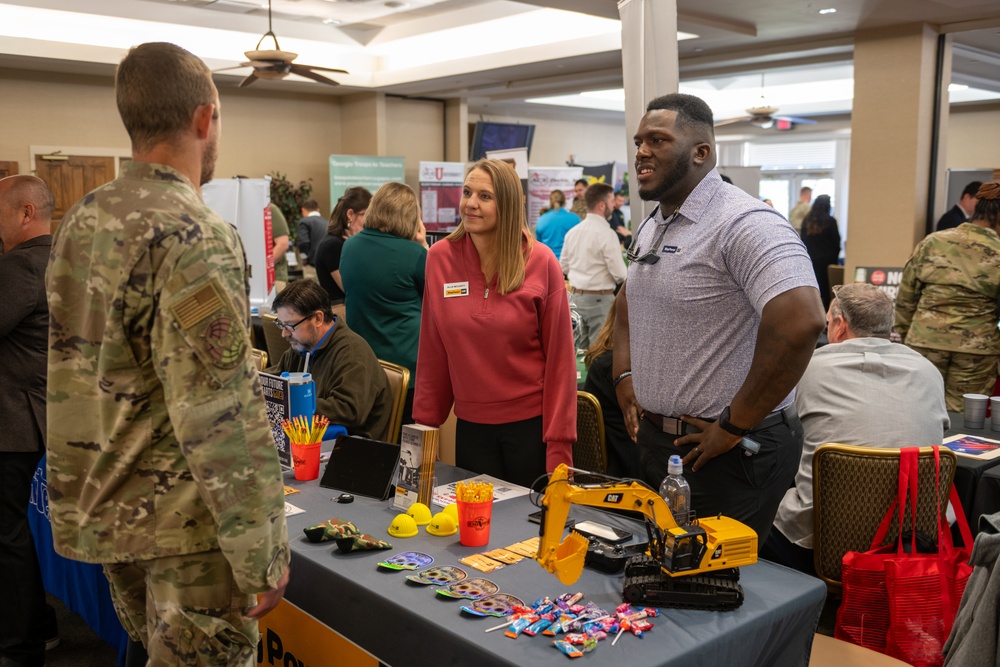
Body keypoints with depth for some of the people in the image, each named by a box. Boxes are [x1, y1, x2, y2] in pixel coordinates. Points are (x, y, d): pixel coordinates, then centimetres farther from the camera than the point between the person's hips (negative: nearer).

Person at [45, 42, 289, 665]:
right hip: (184, 521, -8)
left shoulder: (79, 222, 6)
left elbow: (73, 375, 14)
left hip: (104, 511, 8)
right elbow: (221, 415, -23)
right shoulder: (197, 237, -20)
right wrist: (262, 551, -17)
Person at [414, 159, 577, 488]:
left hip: (531, 424, -2)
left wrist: (559, 444, -10)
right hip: (471, 425, 2)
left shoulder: (541, 262, -9)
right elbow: (432, 353, 2)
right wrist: (424, 423, 2)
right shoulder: (440, 258, -3)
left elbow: (559, 357, -7)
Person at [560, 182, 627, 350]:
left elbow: (563, 267, 14)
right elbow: (620, 275, -16)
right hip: (600, 298, -7)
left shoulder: (572, 232, 5)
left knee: (582, 349, 16)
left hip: (575, 296, 7)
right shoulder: (607, 234, -16)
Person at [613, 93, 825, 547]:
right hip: (655, 440, 9)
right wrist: (624, 377, 11)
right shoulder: (650, 227, 10)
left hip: (728, 454, -9)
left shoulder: (744, 223, -21)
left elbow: (800, 322, -34)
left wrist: (735, 425, -25)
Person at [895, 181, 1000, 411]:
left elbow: (906, 296, 6)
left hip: (925, 339, 2)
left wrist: (903, 332, 15)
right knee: (961, 414, 7)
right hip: (975, 345, -1)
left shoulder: (932, 242, 2)